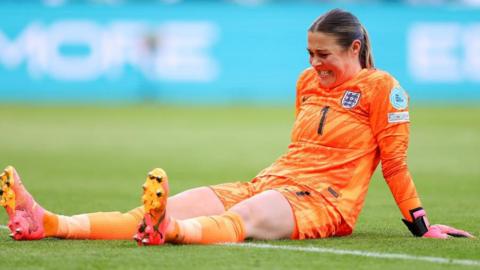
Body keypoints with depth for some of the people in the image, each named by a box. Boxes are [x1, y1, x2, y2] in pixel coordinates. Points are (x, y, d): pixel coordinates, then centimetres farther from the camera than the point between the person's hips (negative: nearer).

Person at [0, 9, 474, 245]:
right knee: (173, 204, -16)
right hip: (273, 182, 6)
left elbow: (394, 159, 0)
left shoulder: (381, 88, -1)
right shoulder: (307, 81, 19)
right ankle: (48, 224, -34)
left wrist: (420, 223, 0)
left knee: (245, 216, -40)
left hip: (324, 201, -6)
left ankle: (168, 230, -74)